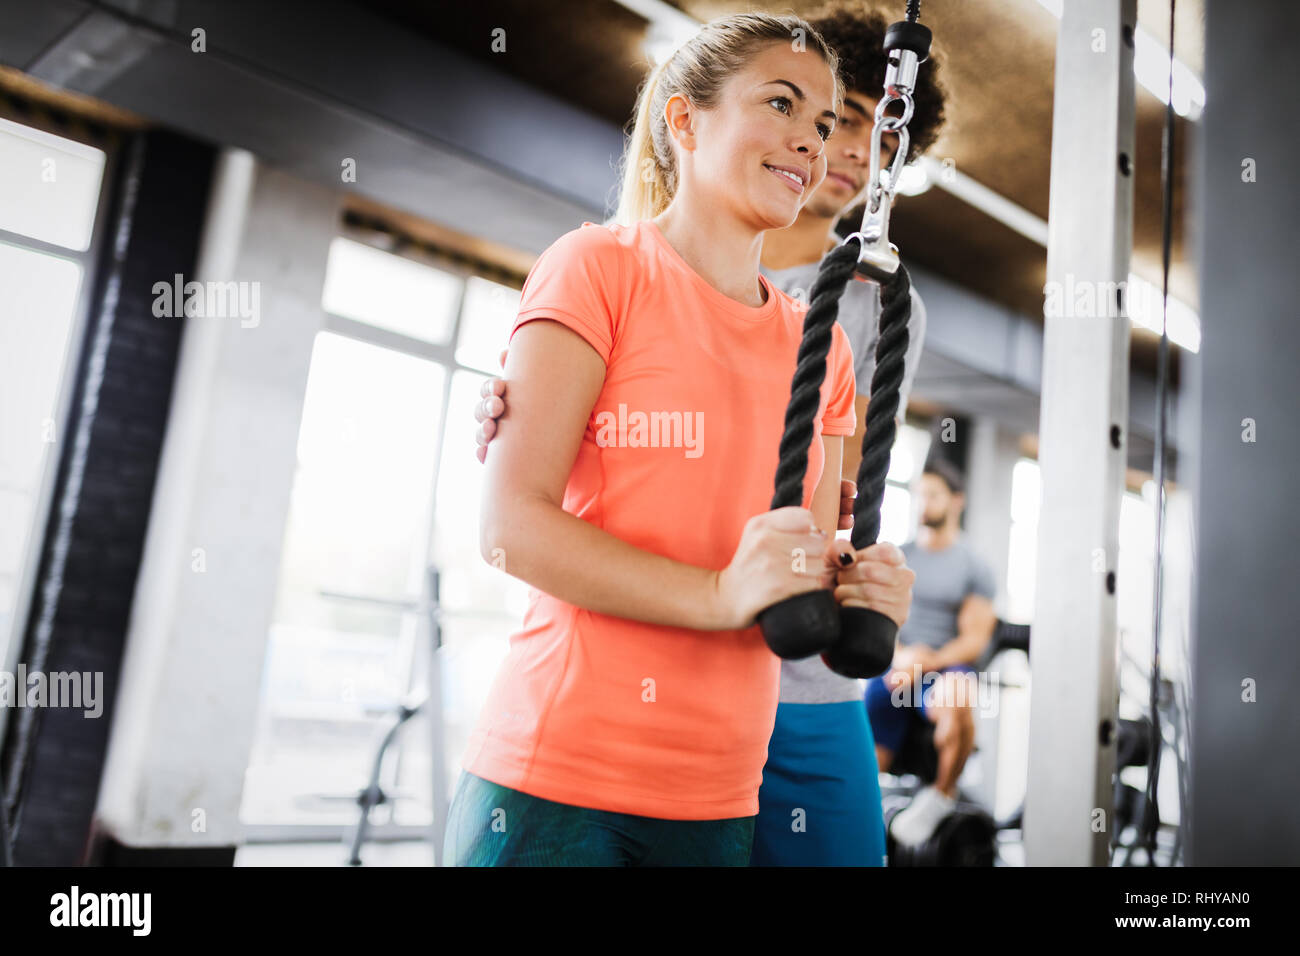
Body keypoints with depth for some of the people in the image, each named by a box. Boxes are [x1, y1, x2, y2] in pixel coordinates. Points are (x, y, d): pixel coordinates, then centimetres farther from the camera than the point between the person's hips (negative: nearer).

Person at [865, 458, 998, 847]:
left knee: (956, 699, -37)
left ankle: (941, 795, -14)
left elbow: (975, 639, -3)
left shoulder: (974, 566, 3)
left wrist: (929, 662, -19)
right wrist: (900, 658, -11)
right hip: (893, 668, 3)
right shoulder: (899, 556, 13)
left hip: (945, 667, -3)